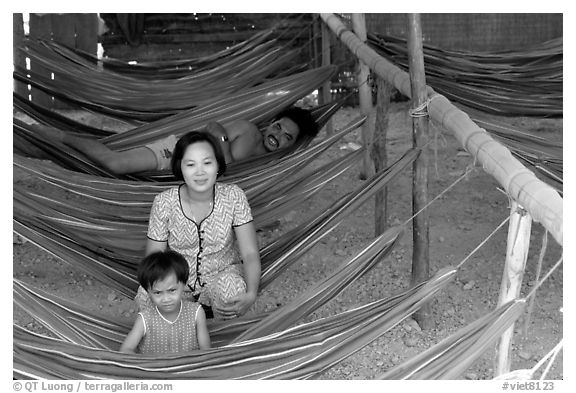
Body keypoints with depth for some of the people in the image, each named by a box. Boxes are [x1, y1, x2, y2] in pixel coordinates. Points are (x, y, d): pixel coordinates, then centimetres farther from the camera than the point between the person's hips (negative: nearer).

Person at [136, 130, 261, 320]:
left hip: (222, 272, 0)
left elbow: (250, 254, -16)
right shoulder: (164, 203, -15)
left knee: (233, 292, -35)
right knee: (147, 297, -31)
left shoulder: (233, 196, -15)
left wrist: (251, 294, -35)